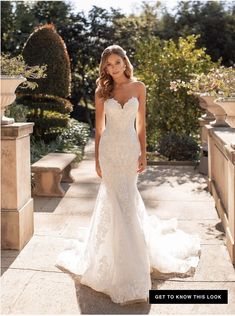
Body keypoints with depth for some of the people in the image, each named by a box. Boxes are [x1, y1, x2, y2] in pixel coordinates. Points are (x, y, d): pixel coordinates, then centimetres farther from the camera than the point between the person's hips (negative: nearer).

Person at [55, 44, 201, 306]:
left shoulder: (139, 87, 2)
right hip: (110, 149, 0)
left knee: (124, 197, 7)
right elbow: (99, 127, 5)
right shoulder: (102, 92, 2)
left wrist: (143, 153, -2)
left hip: (130, 148, 1)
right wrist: (97, 159, 3)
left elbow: (141, 124, 3)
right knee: (121, 201, 0)